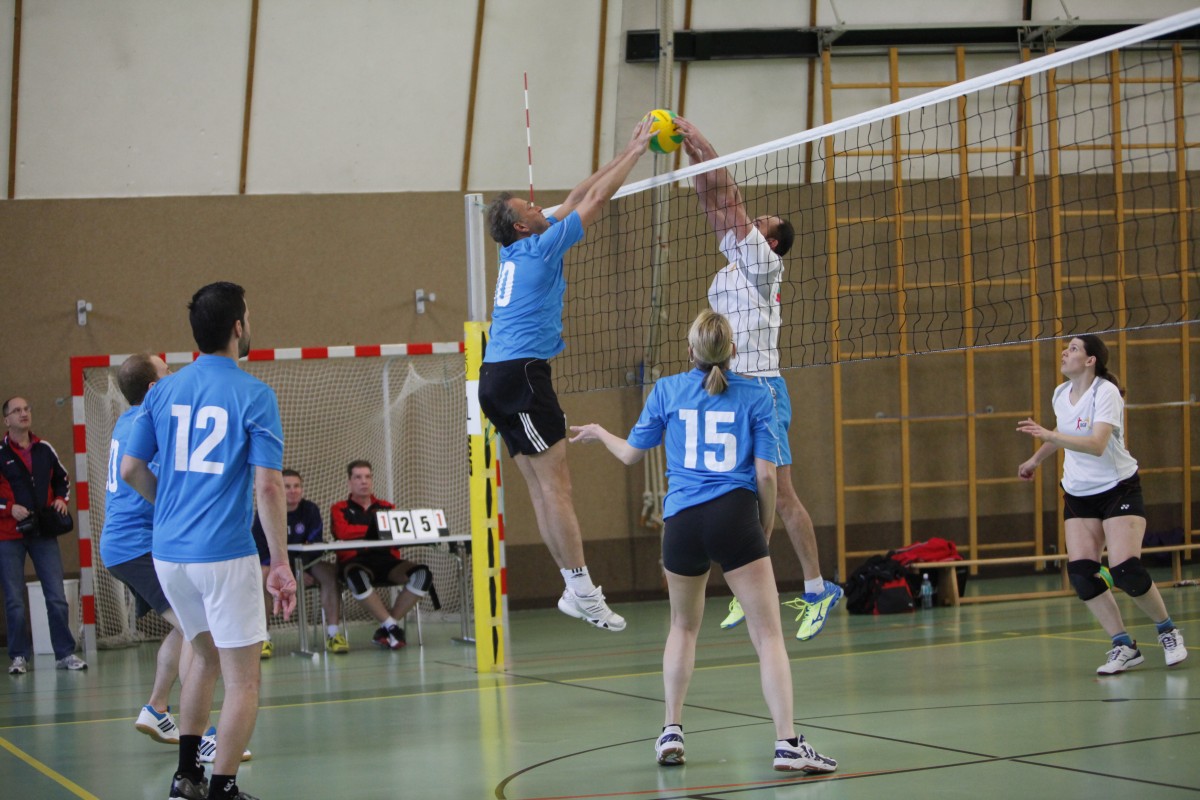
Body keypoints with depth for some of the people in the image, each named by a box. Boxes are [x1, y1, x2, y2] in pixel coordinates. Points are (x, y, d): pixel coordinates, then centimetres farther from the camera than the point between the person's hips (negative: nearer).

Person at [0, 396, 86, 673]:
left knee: (57, 597, 1)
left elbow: (62, 479, 22)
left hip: (44, 534, 3)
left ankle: (65, 654, 8)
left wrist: (61, 499, 5)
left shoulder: (44, 450, 8)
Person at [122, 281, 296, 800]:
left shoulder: (163, 392, 6)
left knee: (205, 655, 24)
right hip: (225, 553, -6)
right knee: (243, 679, 2)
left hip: (168, 550, 6)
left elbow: (131, 470, 9)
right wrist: (281, 564, -10)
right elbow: (268, 486, -14)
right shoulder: (254, 396, -9)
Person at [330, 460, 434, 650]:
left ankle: (385, 629, -18)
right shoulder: (340, 509, 14)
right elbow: (343, 533, -9)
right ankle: (392, 625, -26)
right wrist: (373, 528, -10)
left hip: (387, 560, 4)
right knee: (357, 577, -41)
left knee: (423, 575, -24)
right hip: (356, 562, -4)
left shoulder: (386, 507, 22)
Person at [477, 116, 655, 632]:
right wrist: (634, 153, 9)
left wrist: (625, 154, 28)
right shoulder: (540, 248, -5)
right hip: (521, 373, -9)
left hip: (497, 377, 9)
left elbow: (577, 199, 25)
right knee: (556, 484, -11)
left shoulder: (515, 251, 17)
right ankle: (582, 589, -14)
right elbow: (594, 201, -1)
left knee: (542, 487, 5)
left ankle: (575, 588, 3)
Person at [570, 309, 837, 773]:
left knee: (683, 627, 24)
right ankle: (787, 743, -13)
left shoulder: (667, 391, 6)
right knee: (768, 634, -3)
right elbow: (766, 474, 0)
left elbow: (631, 454, 17)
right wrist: (766, 526, 14)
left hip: (683, 522, 2)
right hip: (736, 518, -2)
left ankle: (672, 732, 22)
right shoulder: (755, 396, 3)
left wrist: (599, 434, 37)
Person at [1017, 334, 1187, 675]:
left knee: (1126, 571, -18)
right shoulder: (1061, 394, 4)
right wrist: (1035, 460, 38)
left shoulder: (1106, 392, -17)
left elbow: (1097, 445, -31)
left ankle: (1167, 630, 8)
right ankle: (1124, 647, -2)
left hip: (1119, 489, -6)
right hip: (1078, 495, 6)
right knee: (1081, 573, -11)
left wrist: (1050, 435, -40)